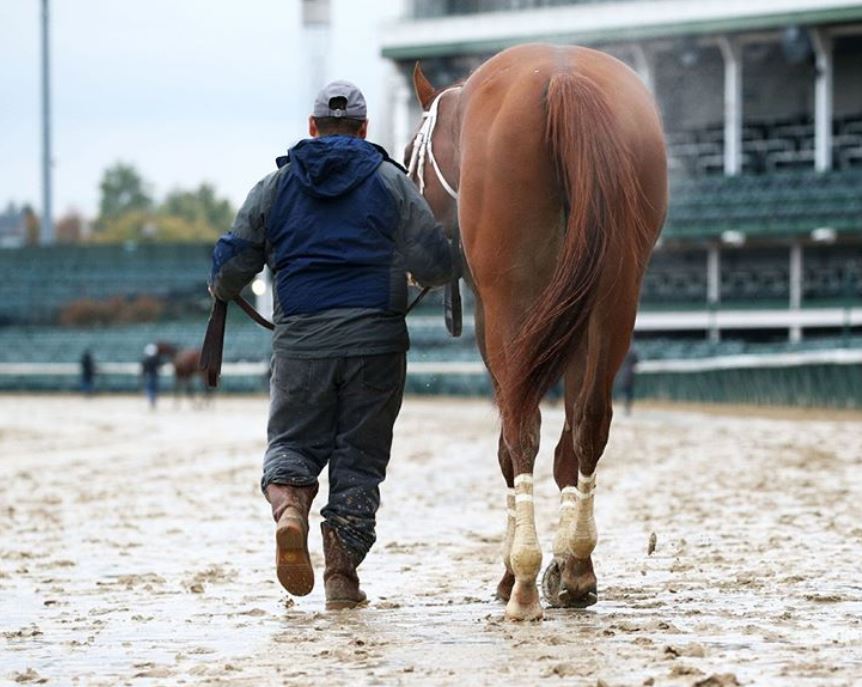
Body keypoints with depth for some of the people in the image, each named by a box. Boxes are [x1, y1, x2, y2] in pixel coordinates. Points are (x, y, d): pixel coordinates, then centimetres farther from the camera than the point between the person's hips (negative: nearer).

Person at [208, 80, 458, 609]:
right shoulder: (391, 183, 4)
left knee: (292, 441, 13)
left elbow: (231, 265, 9)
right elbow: (437, 264, -1)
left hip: (300, 341, 1)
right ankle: (342, 573, 1)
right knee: (361, 455, 7)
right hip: (375, 338, -1)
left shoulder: (276, 185, 8)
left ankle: (288, 505, -20)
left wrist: (223, 290, 32)